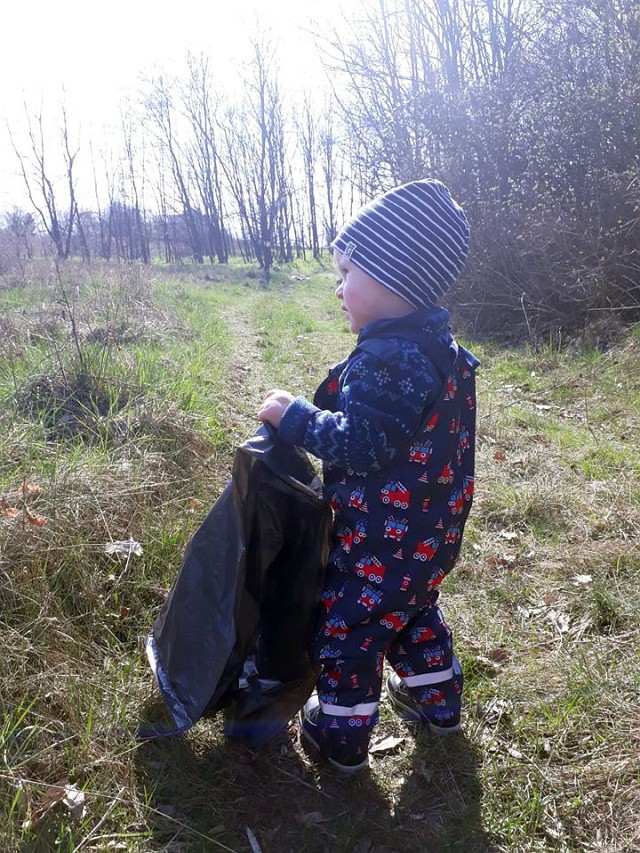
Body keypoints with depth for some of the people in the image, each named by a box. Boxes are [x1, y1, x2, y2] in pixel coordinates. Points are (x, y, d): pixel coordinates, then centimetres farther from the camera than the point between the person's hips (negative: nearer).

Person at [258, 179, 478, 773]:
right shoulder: (439, 348, 5)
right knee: (414, 613, 29)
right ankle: (436, 700, 47)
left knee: (346, 631, 9)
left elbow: (359, 444, -29)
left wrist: (294, 416, -18)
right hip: (430, 535, 10)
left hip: (382, 542, -10)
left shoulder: (388, 358, -27)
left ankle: (341, 735, 27)